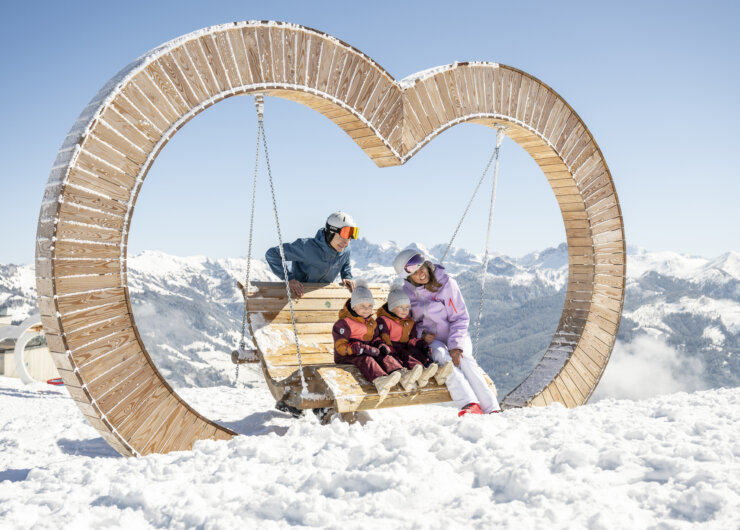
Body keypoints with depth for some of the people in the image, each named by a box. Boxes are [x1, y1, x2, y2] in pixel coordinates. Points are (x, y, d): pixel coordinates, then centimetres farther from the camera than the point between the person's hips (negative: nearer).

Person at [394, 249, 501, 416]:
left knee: (464, 358, -31)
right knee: (442, 356, -33)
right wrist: (421, 335, -11)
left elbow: (460, 318, -7)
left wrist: (455, 346, -21)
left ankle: (492, 409, -39)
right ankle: (470, 405, -50)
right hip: (430, 340, 0)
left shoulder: (447, 283, -7)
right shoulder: (407, 292, -1)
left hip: (455, 336, 0)